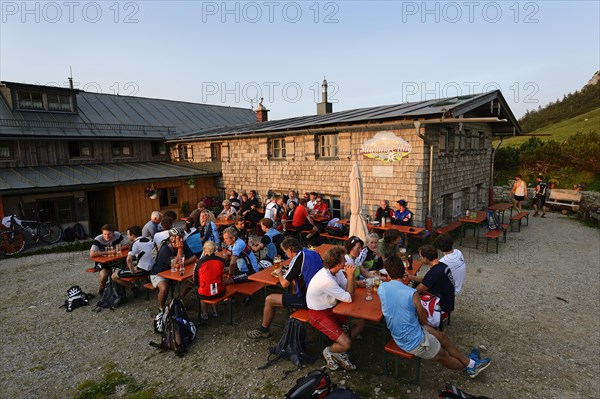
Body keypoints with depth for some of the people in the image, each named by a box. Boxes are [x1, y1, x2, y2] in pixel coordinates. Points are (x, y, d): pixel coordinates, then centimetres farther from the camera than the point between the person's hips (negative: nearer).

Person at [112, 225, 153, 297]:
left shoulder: (136, 243, -16)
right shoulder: (148, 240, 8)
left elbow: (128, 259, -26)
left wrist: (133, 271, -13)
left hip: (142, 270, -9)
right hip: (151, 268, 9)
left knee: (114, 276, 1)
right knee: (128, 266, 34)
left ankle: (133, 287, 1)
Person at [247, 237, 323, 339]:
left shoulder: (298, 258, -15)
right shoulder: (314, 253, 7)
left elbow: (284, 284, -13)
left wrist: (279, 273, 7)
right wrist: (287, 274, 18)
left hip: (307, 300, -8)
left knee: (269, 300, 4)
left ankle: (263, 330, 24)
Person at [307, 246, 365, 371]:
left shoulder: (336, 271, -6)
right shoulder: (326, 280, -33)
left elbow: (350, 291, -2)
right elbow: (348, 298, -23)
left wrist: (351, 275, -17)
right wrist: (350, 276, -22)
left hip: (332, 307, 9)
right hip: (319, 314, -9)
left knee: (360, 322, 3)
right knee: (346, 344, -16)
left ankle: (340, 351, 15)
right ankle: (329, 351, 16)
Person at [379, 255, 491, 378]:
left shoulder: (381, 288, -14)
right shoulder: (412, 293, -30)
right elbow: (423, 320, -11)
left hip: (397, 337, 6)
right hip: (414, 342, -6)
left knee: (441, 336, 23)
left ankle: (469, 362, 39)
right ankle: (470, 366, 48)